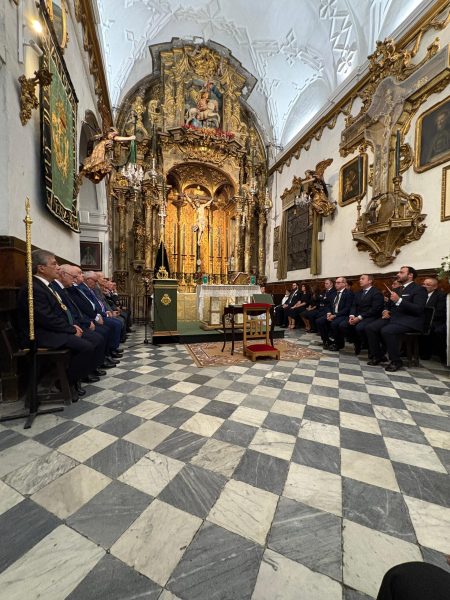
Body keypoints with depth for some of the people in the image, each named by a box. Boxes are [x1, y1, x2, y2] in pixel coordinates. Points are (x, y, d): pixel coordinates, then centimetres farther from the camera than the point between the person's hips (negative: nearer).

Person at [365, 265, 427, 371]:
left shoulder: (419, 289, 0)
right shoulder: (396, 290, 23)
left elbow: (418, 309, -14)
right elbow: (389, 306, 29)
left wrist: (399, 300, -23)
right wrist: (385, 311, 5)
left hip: (409, 321, -7)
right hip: (393, 318, 7)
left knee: (386, 331, -34)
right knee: (370, 328, -18)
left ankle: (396, 361, -15)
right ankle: (378, 356, -5)